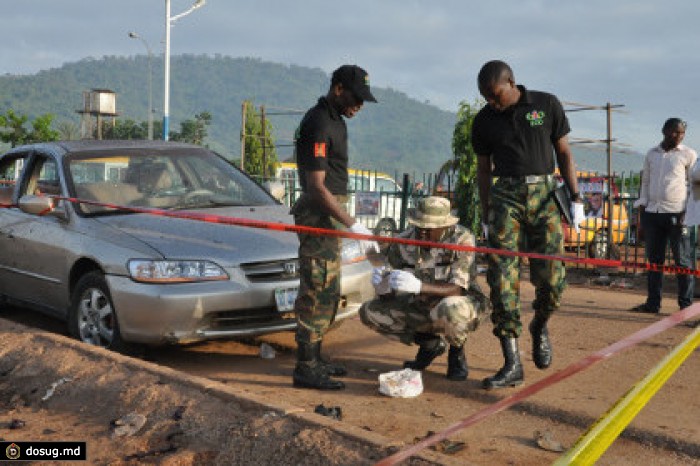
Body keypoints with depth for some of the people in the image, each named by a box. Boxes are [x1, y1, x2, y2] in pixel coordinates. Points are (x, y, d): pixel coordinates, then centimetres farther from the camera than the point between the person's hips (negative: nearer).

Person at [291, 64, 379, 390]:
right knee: (317, 291, -9)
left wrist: (344, 221, 23)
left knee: (328, 291, 15)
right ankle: (306, 368, -4)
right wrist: (352, 225, -27)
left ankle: (314, 357, 24)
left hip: (331, 212, 10)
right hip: (318, 213, -10)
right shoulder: (318, 124, -18)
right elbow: (316, 186, -23)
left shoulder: (334, 120, 14)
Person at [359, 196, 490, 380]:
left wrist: (419, 286, -47)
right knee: (369, 312, -8)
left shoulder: (462, 239, -24)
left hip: (460, 305, -5)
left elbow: (458, 289, -31)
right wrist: (381, 283, -35)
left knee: (450, 309, -41)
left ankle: (457, 353, -5)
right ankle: (429, 343, 10)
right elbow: (385, 294, -9)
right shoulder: (404, 241, -12)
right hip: (421, 306, 5)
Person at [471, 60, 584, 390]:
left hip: (545, 195, -1)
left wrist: (575, 198, 2)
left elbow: (564, 153, 8)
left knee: (551, 278, -7)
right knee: (502, 278, -9)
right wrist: (486, 217, 10)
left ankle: (540, 326, 27)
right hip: (505, 196, 1)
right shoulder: (484, 120, 7)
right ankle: (512, 364, -6)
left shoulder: (547, 105, 3)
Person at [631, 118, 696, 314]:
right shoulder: (652, 154, 14)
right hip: (652, 213, 4)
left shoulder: (688, 155, 2)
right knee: (653, 260, 7)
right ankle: (652, 303, 14)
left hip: (676, 214, -4)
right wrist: (641, 219, 12)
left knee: (683, 261, -1)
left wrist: (688, 215, -12)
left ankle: (686, 305, 3)